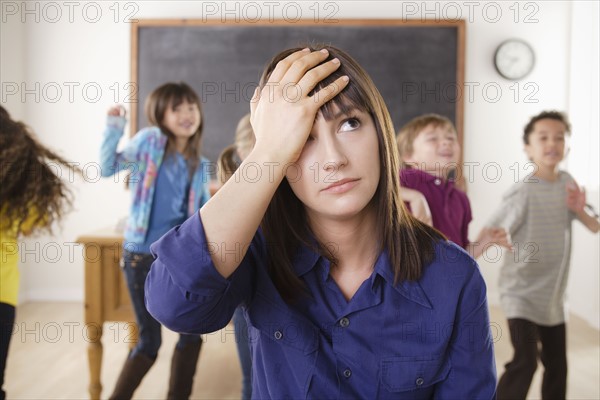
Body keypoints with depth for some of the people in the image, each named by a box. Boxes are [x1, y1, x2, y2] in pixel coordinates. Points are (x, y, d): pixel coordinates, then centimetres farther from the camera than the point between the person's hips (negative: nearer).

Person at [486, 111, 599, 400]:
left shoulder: (567, 182, 1)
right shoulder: (524, 192, -19)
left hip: (553, 294, 7)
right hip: (521, 292, -7)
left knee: (557, 365, 17)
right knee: (525, 362, -19)